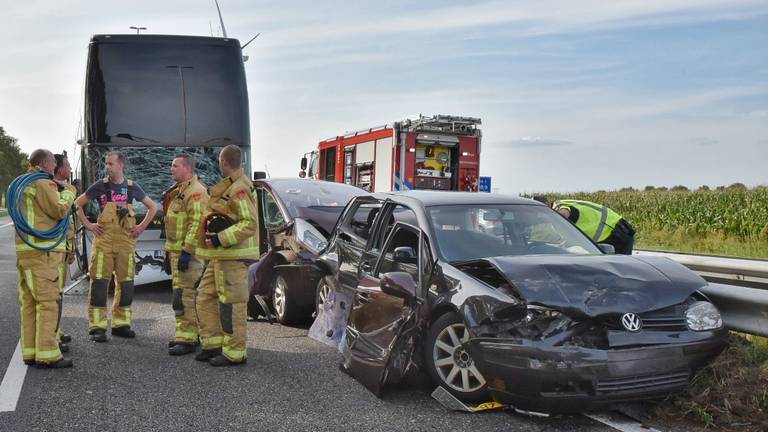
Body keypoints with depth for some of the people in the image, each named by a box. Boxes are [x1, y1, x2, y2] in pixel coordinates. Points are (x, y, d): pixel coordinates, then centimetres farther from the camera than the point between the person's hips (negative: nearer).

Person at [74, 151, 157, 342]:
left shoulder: (132, 187, 7)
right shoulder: (100, 186, 2)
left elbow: (152, 207, 16)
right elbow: (78, 204, 9)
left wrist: (142, 227, 7)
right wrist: (88, 225, 0)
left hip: (126, 242, 2)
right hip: (103, 242, -2)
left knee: (126, 284, 7)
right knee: (99, 283, -6)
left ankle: (121, 324, 19)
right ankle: (97, 327, 0)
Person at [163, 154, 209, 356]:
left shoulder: (196, 191, -15)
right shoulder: (180, 191, 20)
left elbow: (197, 224, -24)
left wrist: (186, 251, -26)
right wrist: (173, 250, 24)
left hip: (188, 253, -11)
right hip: (178, 251, 11)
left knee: (184, 296, -11)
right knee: (186, 295, 16)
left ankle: (186, 339, -7)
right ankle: (188, 333, 24)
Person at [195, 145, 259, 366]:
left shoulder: (239, 189, -15)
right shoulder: (227, 187, 19)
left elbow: (250, 223, -23)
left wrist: (221, 239, -24)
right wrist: (216, 237, 17)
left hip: (233, 256, -11)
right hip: (220, 255, 11)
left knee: (232, 304, -5)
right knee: (205, 298, 14)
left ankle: (234, 353, 2)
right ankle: (213, 344, 22)